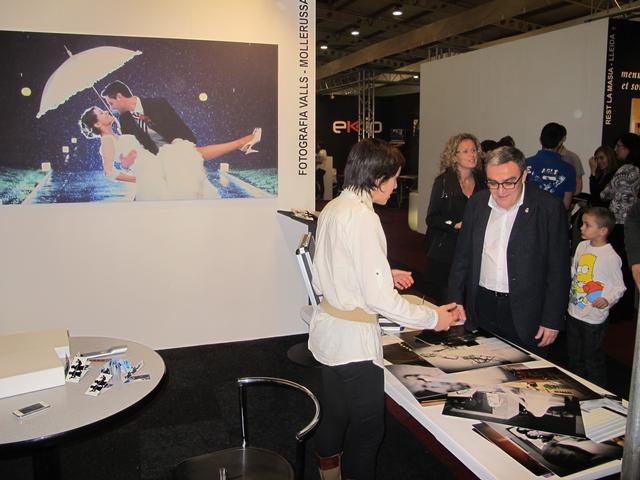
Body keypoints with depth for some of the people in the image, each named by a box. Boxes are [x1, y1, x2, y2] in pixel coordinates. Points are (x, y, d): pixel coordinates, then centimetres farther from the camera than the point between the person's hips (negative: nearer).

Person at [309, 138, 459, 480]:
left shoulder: (332, 208, 5)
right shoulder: (363, 217, -22)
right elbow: (378, 298, -23)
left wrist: (385, 274, 13)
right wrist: (433, 318, -12)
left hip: (328, 329, 9)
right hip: (354, 338, -9)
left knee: (334, 416, 25)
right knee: (368, 425, 10)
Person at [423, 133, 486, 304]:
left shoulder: (482, 181, 8)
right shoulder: (443, 181, -3)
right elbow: (431, 218, -5)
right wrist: (456, 225, -17)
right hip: (444, 253, -3)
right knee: (439, 300, 1)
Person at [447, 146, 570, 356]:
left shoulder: (549, 208, -9)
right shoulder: (477, 203, 3)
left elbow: (558, 270, -7)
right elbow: (463, 256, 9)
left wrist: (552, 320, -7)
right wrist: (455, 299, 5)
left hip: (525, 315, -3)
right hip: (481, 309, 3)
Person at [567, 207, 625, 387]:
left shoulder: (610, 256, -17)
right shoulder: (582, 246, 2)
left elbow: (620, 287, -14)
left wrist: (607, 299, -29)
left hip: (594, 317, -7)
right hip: (573, 311, 7)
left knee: (593, 359, 7)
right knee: (574, 357, 21)